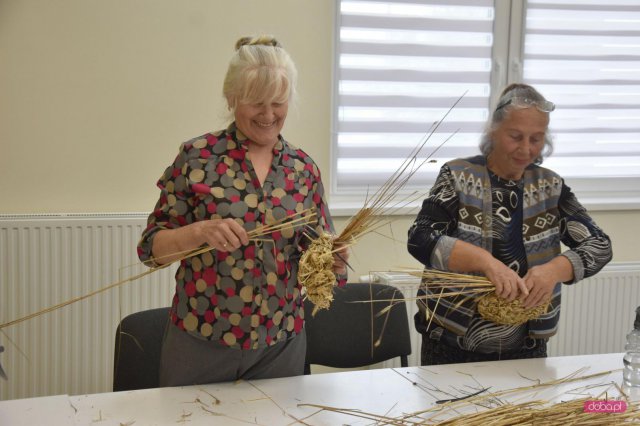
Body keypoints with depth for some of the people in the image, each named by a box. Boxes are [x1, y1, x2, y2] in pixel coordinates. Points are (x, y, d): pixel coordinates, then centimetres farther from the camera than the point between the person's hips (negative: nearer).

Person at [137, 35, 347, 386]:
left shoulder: (303, 169, 2)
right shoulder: (197, 157, -6)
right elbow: (151, 248, -6)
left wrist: (334, 262, -16)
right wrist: (200, 231, -24)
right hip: (200, 341, -2)